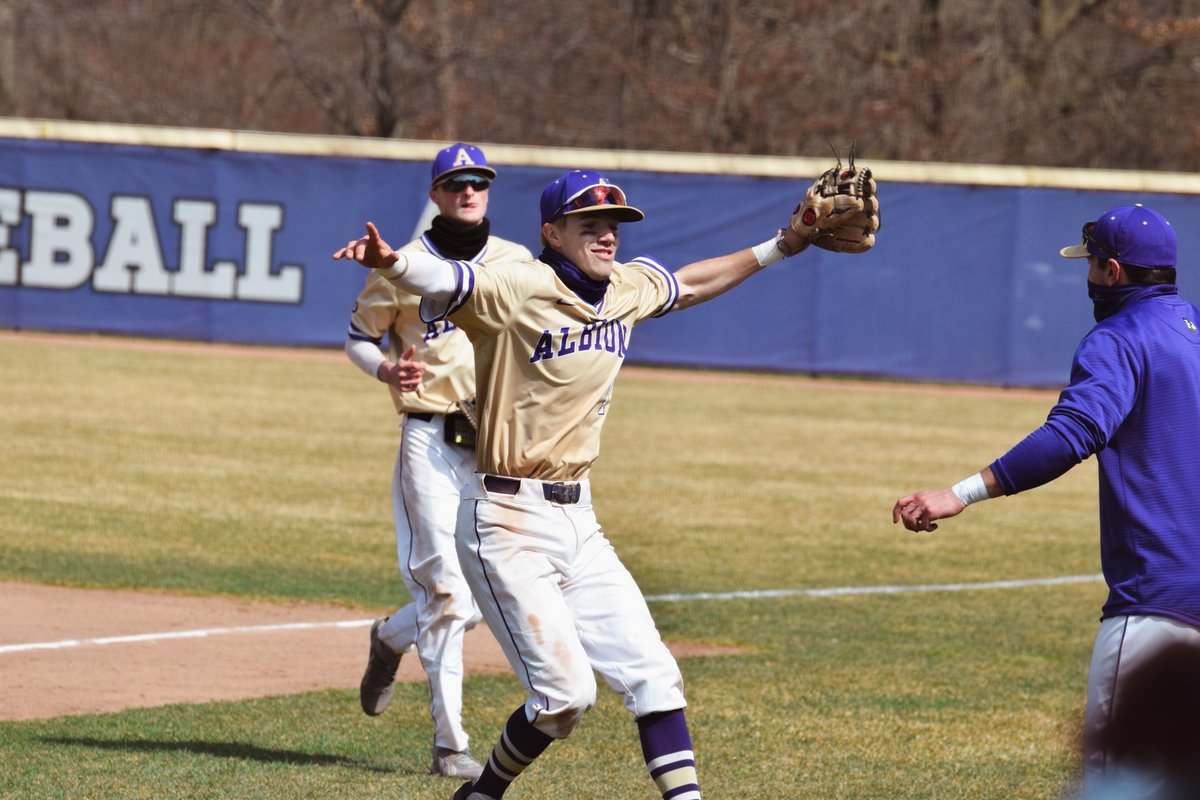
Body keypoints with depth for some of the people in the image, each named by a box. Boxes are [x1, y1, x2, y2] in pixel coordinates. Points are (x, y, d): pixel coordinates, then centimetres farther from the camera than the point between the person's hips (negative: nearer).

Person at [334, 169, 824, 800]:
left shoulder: (626, 290, 7)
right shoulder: (516, 291, -15)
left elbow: (691, 283, 28)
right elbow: (439, 279, -31)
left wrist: (778, 248, 29)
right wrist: (390, 262, -53)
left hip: (578, 523, 8)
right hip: (507, 524, -8)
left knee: (654, 675, 3)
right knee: (566, 693, -10)